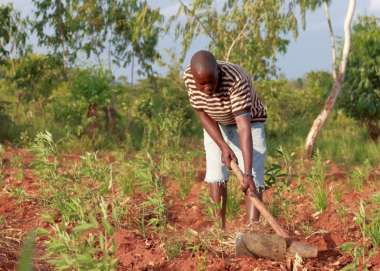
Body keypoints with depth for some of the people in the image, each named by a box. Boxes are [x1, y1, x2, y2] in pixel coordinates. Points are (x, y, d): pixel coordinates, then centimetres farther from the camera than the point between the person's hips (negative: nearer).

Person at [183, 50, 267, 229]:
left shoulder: (236, 80, -39)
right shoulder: (188, 77, -26)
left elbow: (244, 126, -43)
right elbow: (203, 114, -13)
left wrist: (247, 173, -48)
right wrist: (223, 146, -24)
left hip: (248, 122, -4)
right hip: (215, 126, 4)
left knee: (253, 180, -15)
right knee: (215, 176, -2)